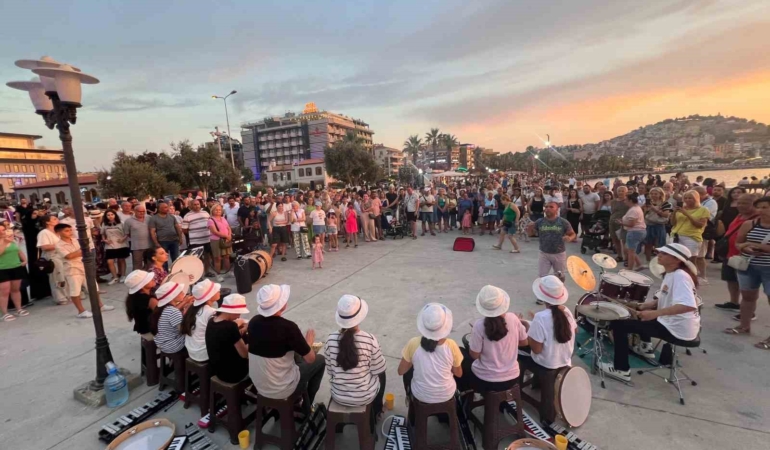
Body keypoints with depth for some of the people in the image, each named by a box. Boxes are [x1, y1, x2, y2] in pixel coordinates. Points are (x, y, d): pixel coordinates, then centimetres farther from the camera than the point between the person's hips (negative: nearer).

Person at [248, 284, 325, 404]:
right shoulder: (288, 327, -26)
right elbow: (310, 359, -16)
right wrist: (308, 343, 4)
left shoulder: (253, 321, -9)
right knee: (320, 360, 15)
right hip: (282, 389, -6)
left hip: (258, 385, 6)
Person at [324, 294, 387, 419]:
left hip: (338, 396, 2)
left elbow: (330, 372, -2)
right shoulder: (369, 340, -23)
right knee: (381, 374, 29)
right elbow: (378, 370, -11)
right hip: (364, 397, -2)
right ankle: (375, 411, 46)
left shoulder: (330, 340, -16)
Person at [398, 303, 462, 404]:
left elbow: (401, 371, -7)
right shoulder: (451, 345, -21)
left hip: (421, 396, 0)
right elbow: (459, 374, -4)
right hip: (447, 395, 1)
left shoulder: (413, 344, -23)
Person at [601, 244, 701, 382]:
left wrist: (655, 313, -39)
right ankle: (646, 348, 40)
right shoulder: (671, 273, 7)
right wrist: (649, 305, 3)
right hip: (671, 321, 10)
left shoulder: (680, 276, -24)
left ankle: (621, 369, -3)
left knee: (618, 324, -13)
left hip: (677, 329, -10)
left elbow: (689, 305, -37)